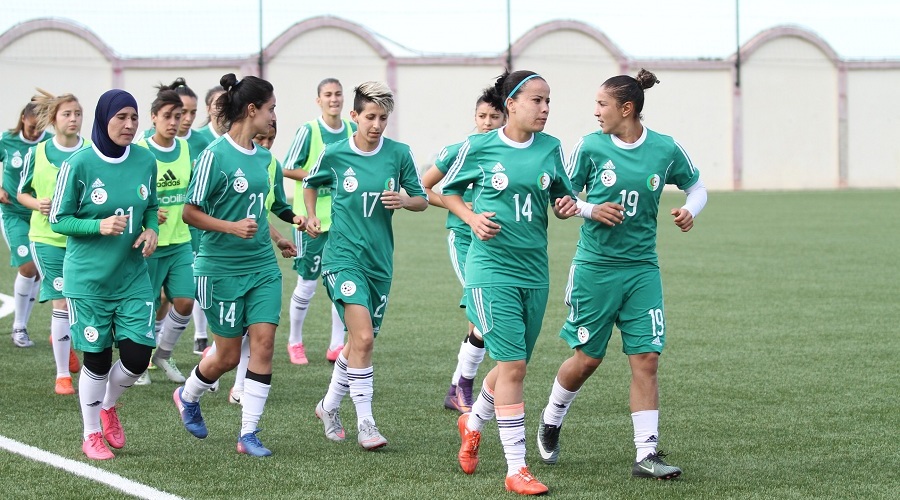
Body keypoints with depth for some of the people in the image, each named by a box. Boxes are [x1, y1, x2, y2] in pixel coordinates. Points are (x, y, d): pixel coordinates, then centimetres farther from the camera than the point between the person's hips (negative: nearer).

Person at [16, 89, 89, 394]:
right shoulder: (37, 153, -2)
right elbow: (22, 193, 9)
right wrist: (37, 203, -11)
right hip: (48, 238, -2)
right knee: (62, 303, -8)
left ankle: (62, 337, 43)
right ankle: (62, 374, 2)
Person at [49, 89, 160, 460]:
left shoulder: (145, 161, 0)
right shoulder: (78, 165, -13)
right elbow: (58, 220, -8)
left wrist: (151, 229, -6)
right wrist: (99, 226, -23)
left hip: (133, 279, 4)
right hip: (88, 280, -4)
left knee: (137, 358, -2)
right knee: (97, 360, 3)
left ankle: (108, 407, 31)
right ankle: (92, 435, 23)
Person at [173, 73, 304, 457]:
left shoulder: (265, 158, 8)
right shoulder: (215, 155, -13)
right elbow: (190, 213, -13)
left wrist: (294, 218, 6)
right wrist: (232, 227, -25)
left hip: (263, 267, 6)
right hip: (221, 267, -6)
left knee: (263, 342, -5)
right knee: (228, 355, 4)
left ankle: (248, 434, 2)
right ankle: (187, 396, 35)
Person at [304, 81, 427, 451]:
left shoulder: (399, 154, -1)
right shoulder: (335, 155, -3)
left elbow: (422, 201, 7)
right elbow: (310, 184, 18)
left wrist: (404, 201, -13)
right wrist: (312, 216, 4)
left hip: (380, 260, 4)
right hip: (343, 256, -3)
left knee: (360, 340, 13)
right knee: (363, 337, -18)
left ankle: (329, 406, 35)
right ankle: (365, 424, -13)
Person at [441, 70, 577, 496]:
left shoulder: (551, 148, 4)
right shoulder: (478, 147, -5)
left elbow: (561, 198, 17)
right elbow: (448, 192, 8)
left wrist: (567, 205, -6)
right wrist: (472, 218, -10)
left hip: (534, 271, 5)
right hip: (492, 268, -5)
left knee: (513, 363, 13)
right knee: (512, 365, -11)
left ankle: (472, 422, 44)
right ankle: (516, 469, -5)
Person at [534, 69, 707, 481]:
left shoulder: (666, 150, -2)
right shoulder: (590, 146, -4)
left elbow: (696, 186, 14)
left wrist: (690, 210, -7)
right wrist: (591, 211, -14)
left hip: (641, 269, 1)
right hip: (595, 266, -1)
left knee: (646, 358, -5)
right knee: (587, 357, 5)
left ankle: (646, 454, -1)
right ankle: (551, 419, 33)